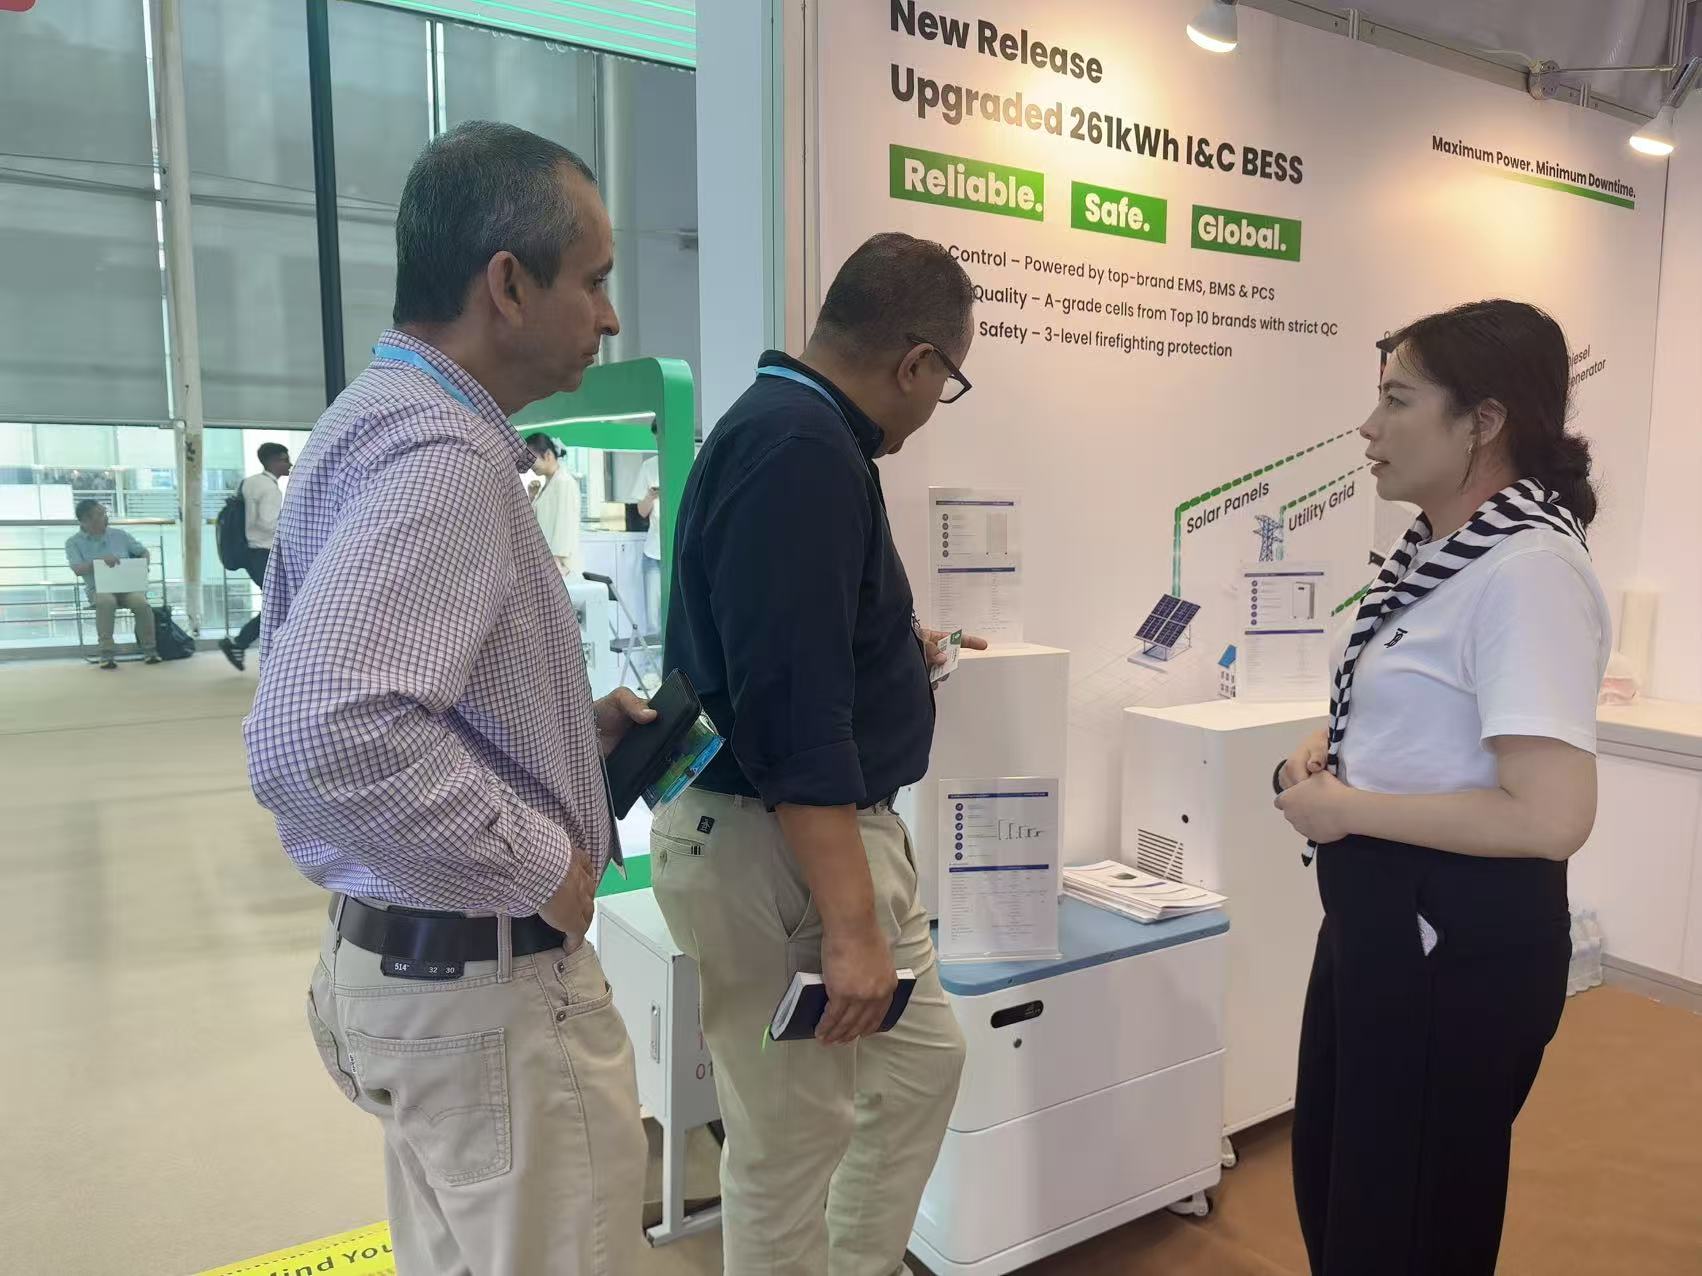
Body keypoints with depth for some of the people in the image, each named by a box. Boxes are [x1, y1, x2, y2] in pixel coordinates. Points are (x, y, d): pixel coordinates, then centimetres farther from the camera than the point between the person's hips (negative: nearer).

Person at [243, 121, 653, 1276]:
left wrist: (568, 730, 8)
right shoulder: (440, 455, -23)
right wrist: (546, 870, -23)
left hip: (414, 954, 10)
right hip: (487, 979, -10)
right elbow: (322, 737, -37)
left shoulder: (382, 420, 9)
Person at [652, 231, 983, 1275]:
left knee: (924, 1059, 23)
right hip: (779, 848, -11)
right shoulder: (802, 453, -23)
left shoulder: (788, 426, 10)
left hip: (831, 829, 11)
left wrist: (898, 648, 38)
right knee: (793, 1144, 7)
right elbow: (790, 710, -28)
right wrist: (850, 923, -25)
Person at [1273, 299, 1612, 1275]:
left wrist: (1346, 808, -20)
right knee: (1334, 1179, 26)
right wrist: (1335, 754, 2)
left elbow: (1550, 816, -29)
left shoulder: (1528, 569, -22)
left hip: (1463, 937, -9)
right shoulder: (1440, 549, 7)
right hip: (1379, 910, 9)